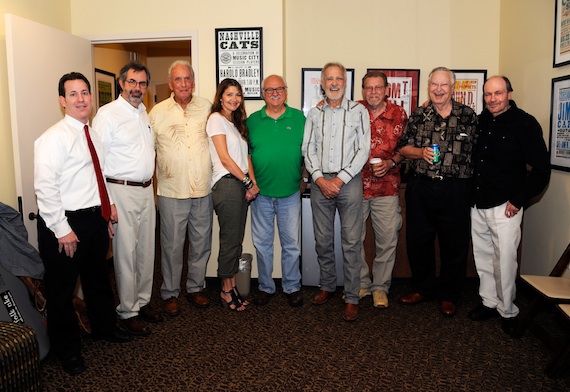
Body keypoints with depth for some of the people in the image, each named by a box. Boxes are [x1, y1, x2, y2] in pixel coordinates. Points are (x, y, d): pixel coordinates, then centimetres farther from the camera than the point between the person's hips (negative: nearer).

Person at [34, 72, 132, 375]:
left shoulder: (93, 134, 10)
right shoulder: (53, 138, -15)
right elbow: (45, 188, -21)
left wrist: (108, 206, 12)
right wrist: (62, 230, -22)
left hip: (96, 218, 8)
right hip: (67, 223, -8)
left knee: (98, 278, 23)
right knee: (62, 288, 9)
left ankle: (104, 327, 45)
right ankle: (67, 348, 28)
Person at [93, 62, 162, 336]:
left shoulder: (145, 113, 13)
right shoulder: (107, 114, -9)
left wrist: (150, 183, 13)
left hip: (146, 190, 7)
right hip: (121, 191, -7)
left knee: (146, 250, 14)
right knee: (125, 253, 1)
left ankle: (142, 301, 30)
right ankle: (127, 311, 16)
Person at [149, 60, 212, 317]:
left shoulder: (207, 108, 5)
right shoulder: (158, 112, 3)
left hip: (203, 189, 2)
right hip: (172, 190, -1)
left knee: (201, 243, 11)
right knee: (172, 245, 6)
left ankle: (195, 288, 29)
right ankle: (170, 293, 23)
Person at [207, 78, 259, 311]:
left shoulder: (237, 122, 21)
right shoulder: (216, 119, -4)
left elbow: (245, 155, 15)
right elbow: (225, 158, -11)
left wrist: (252, 183, 1)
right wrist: (249, 182, -8)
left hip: (242, 186, 8)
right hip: (226, 185, -8)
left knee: (236, 240, 10)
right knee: (230, 240, -2)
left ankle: (232, 287, 20)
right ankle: (226, 292, 12)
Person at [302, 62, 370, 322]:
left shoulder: (359, 111, 2)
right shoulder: (314, 114, 10)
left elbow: (363, 149, -3)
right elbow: (308, 149, 7)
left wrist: (340, 179, -10)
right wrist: (320, 179, -7)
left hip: (349, 181, -3)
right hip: (320, 182, 3)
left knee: (351, 241, -2)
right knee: (322, 240, 9)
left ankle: (352, 298, 8)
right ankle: (327, 286, 28)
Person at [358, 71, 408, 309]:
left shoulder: (399, 115, 3)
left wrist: (391, 163, -8)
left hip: (387, 187, 0)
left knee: (387, 240, 3)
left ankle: (380, 287, 21)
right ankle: (361, 284, 26)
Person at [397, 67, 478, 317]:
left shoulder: (468, 115, 4)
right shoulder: (418, 116, 7)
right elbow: (403, 148, 9)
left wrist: (474, 185, 0)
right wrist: (420, 152, -12)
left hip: (455, 190, -1)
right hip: (420, 188, 2)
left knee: (454, 244, 6)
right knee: (418, 240, 10)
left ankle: (448, 296, 25)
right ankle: (422, 288, 30)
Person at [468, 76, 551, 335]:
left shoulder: (525, 124, -9)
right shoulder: (481, 121, 7)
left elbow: (541, 169, -9)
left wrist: (518, 201, -12)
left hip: (504, 206, -5)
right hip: (478, 205, 6)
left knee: (504, 261, 0)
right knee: (482, 258, 13)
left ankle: (507, 311, 17)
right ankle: (489, 302, 29)